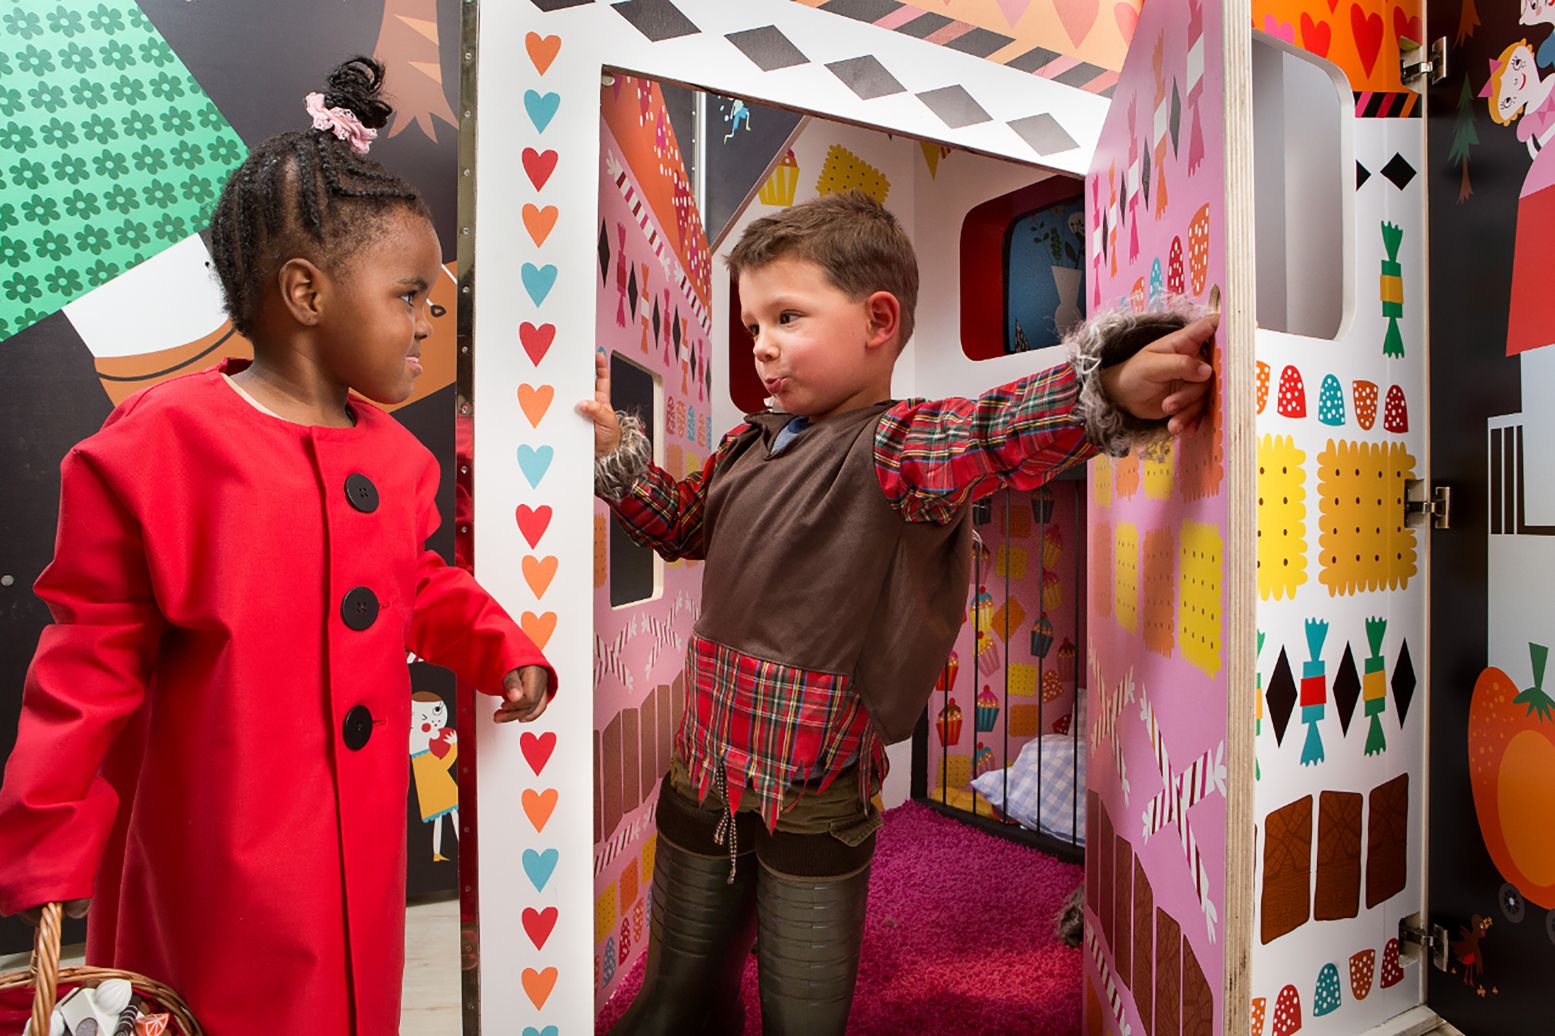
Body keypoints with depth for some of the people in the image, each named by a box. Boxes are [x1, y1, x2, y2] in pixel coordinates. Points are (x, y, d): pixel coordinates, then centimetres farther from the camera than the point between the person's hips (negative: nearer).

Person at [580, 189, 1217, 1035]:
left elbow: (996, 433, -37)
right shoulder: (747, 447, 4)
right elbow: (683, 524, 20)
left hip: (817, 797, -6)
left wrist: (1113, 388, -55)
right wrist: (615, 448, 8)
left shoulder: (894, 448, -17)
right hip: (704, 771, 7)